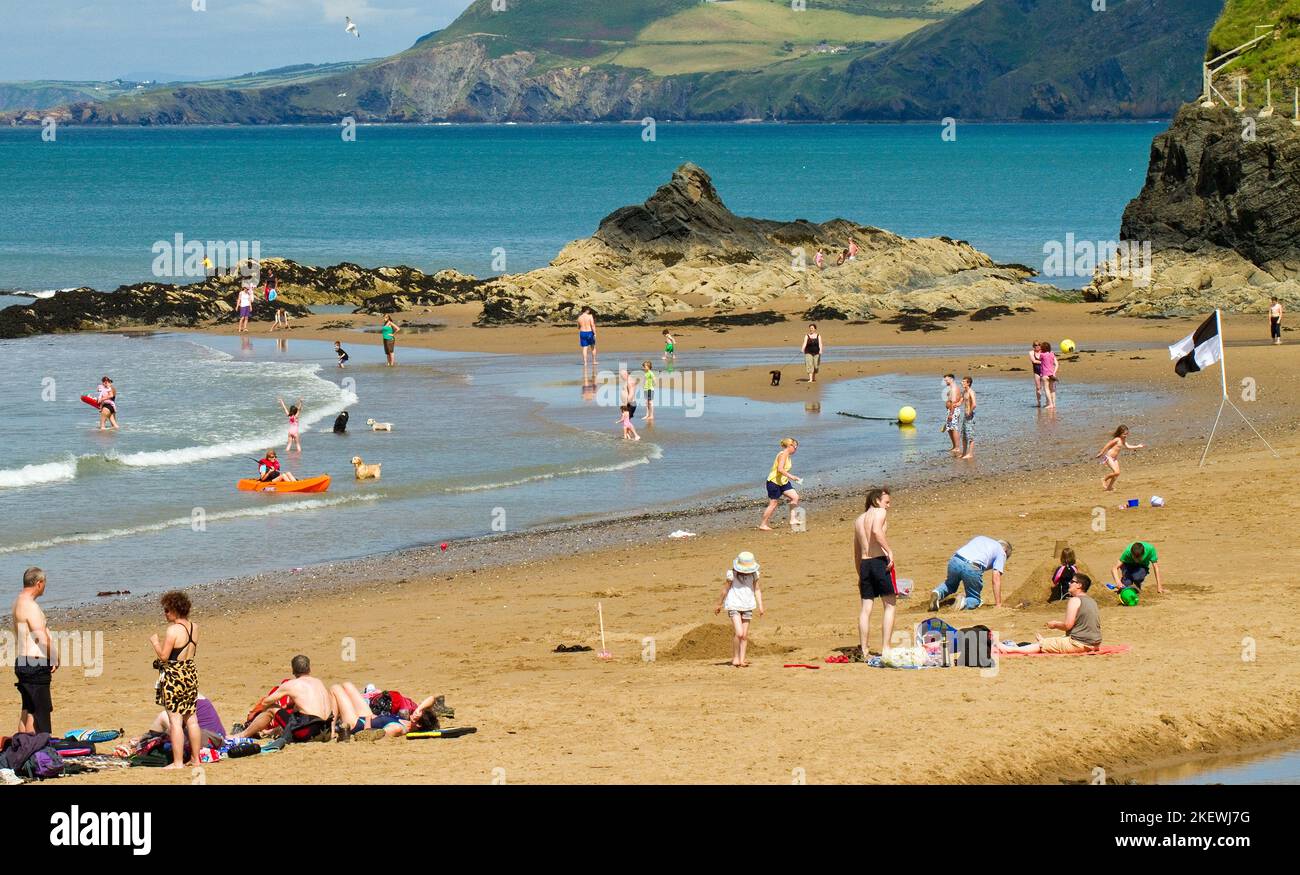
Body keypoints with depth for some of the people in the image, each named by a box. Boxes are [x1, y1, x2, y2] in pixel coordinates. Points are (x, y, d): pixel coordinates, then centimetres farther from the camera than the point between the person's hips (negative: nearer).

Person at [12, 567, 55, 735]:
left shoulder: (18, 602, 14)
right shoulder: (30, 606, -17)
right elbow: (42, 639, -23)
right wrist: (54, 658, -8)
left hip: (22, 663, 10)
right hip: (35, 665, -10)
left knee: (26, 709, 14)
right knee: (38, 710, -6)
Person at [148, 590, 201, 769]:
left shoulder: (174, 629, -18)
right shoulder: (193, 627, 6)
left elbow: (163, 655, -17)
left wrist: (155, 641, -2)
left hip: (174, 675, -8)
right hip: (191, 673, 8)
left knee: (175, 720, -4)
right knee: (191, 718, 14)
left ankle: (178, 762, -4)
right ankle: (195, 758, 19)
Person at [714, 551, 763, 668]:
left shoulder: (753, 575, 0)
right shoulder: (732, 574, -10)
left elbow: (757, 590, 8)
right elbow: (725, 590, 2)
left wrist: (760, 606, 0)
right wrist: (719, 604, 13)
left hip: (747, 607, 4)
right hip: (734, 606, -4)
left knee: (745, 635, 4)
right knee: (739, 634, -15)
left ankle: (742, 660, 11)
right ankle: (735, 658, -1)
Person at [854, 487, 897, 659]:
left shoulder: (858, 519, 20)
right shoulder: (880, 512, -1)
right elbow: (877, 531, -22)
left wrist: (860, 575, 28)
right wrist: (889, 551, -20)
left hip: (864, 564, 6)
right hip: (880, 560, -6)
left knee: (866, 608, 6)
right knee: (889, 605, 1)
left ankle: (864, 651, 4)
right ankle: (885, 648, -7)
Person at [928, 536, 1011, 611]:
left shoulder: (979, 538, 35)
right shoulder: (1001, 553, 19)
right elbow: (996, 579, 7)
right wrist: (998, 605, 8)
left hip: (955, 561, 4)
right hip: (972, 567, -4)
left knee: (950, 585, 34)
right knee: (974, 600, 17)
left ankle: (938, 593, 2)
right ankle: (964, 602, -17)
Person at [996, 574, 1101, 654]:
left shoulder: (1075, 600, -12)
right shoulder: (1092, 601, 16)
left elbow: (1068, 625, -17)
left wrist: (1055, 624, 3)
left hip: (1079, 644, -8)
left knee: (1041, 644, -3)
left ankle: (1009, 649, -2)